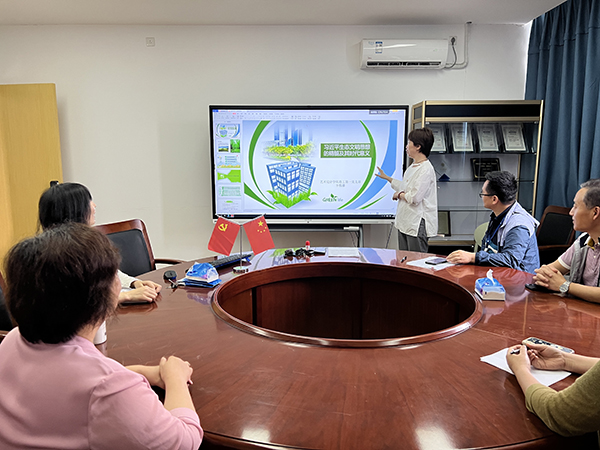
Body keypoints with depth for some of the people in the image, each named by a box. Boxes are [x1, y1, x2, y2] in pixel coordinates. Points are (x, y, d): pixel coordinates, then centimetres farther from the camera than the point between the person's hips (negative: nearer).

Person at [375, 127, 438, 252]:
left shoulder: (426, 169, -17)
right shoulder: (412, 167, 14)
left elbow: (415, 198, -24)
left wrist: (399, 195, -5)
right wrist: (386, 177, 35)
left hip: (418, 225, -10)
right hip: (405, 222, 10)